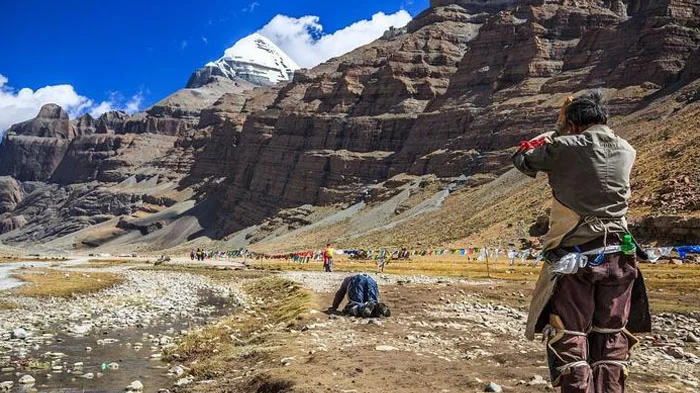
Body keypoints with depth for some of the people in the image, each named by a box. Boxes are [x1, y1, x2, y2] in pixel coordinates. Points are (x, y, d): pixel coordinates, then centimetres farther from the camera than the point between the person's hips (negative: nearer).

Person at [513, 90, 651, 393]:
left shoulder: (564, 148, -8)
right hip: (618, 257, 5)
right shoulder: (626, 151, 5)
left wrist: (558, 130, 13)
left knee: (569, 340, 5)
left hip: (574, 259, -4)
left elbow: (521, 158, 7)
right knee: (611, 342, 15)